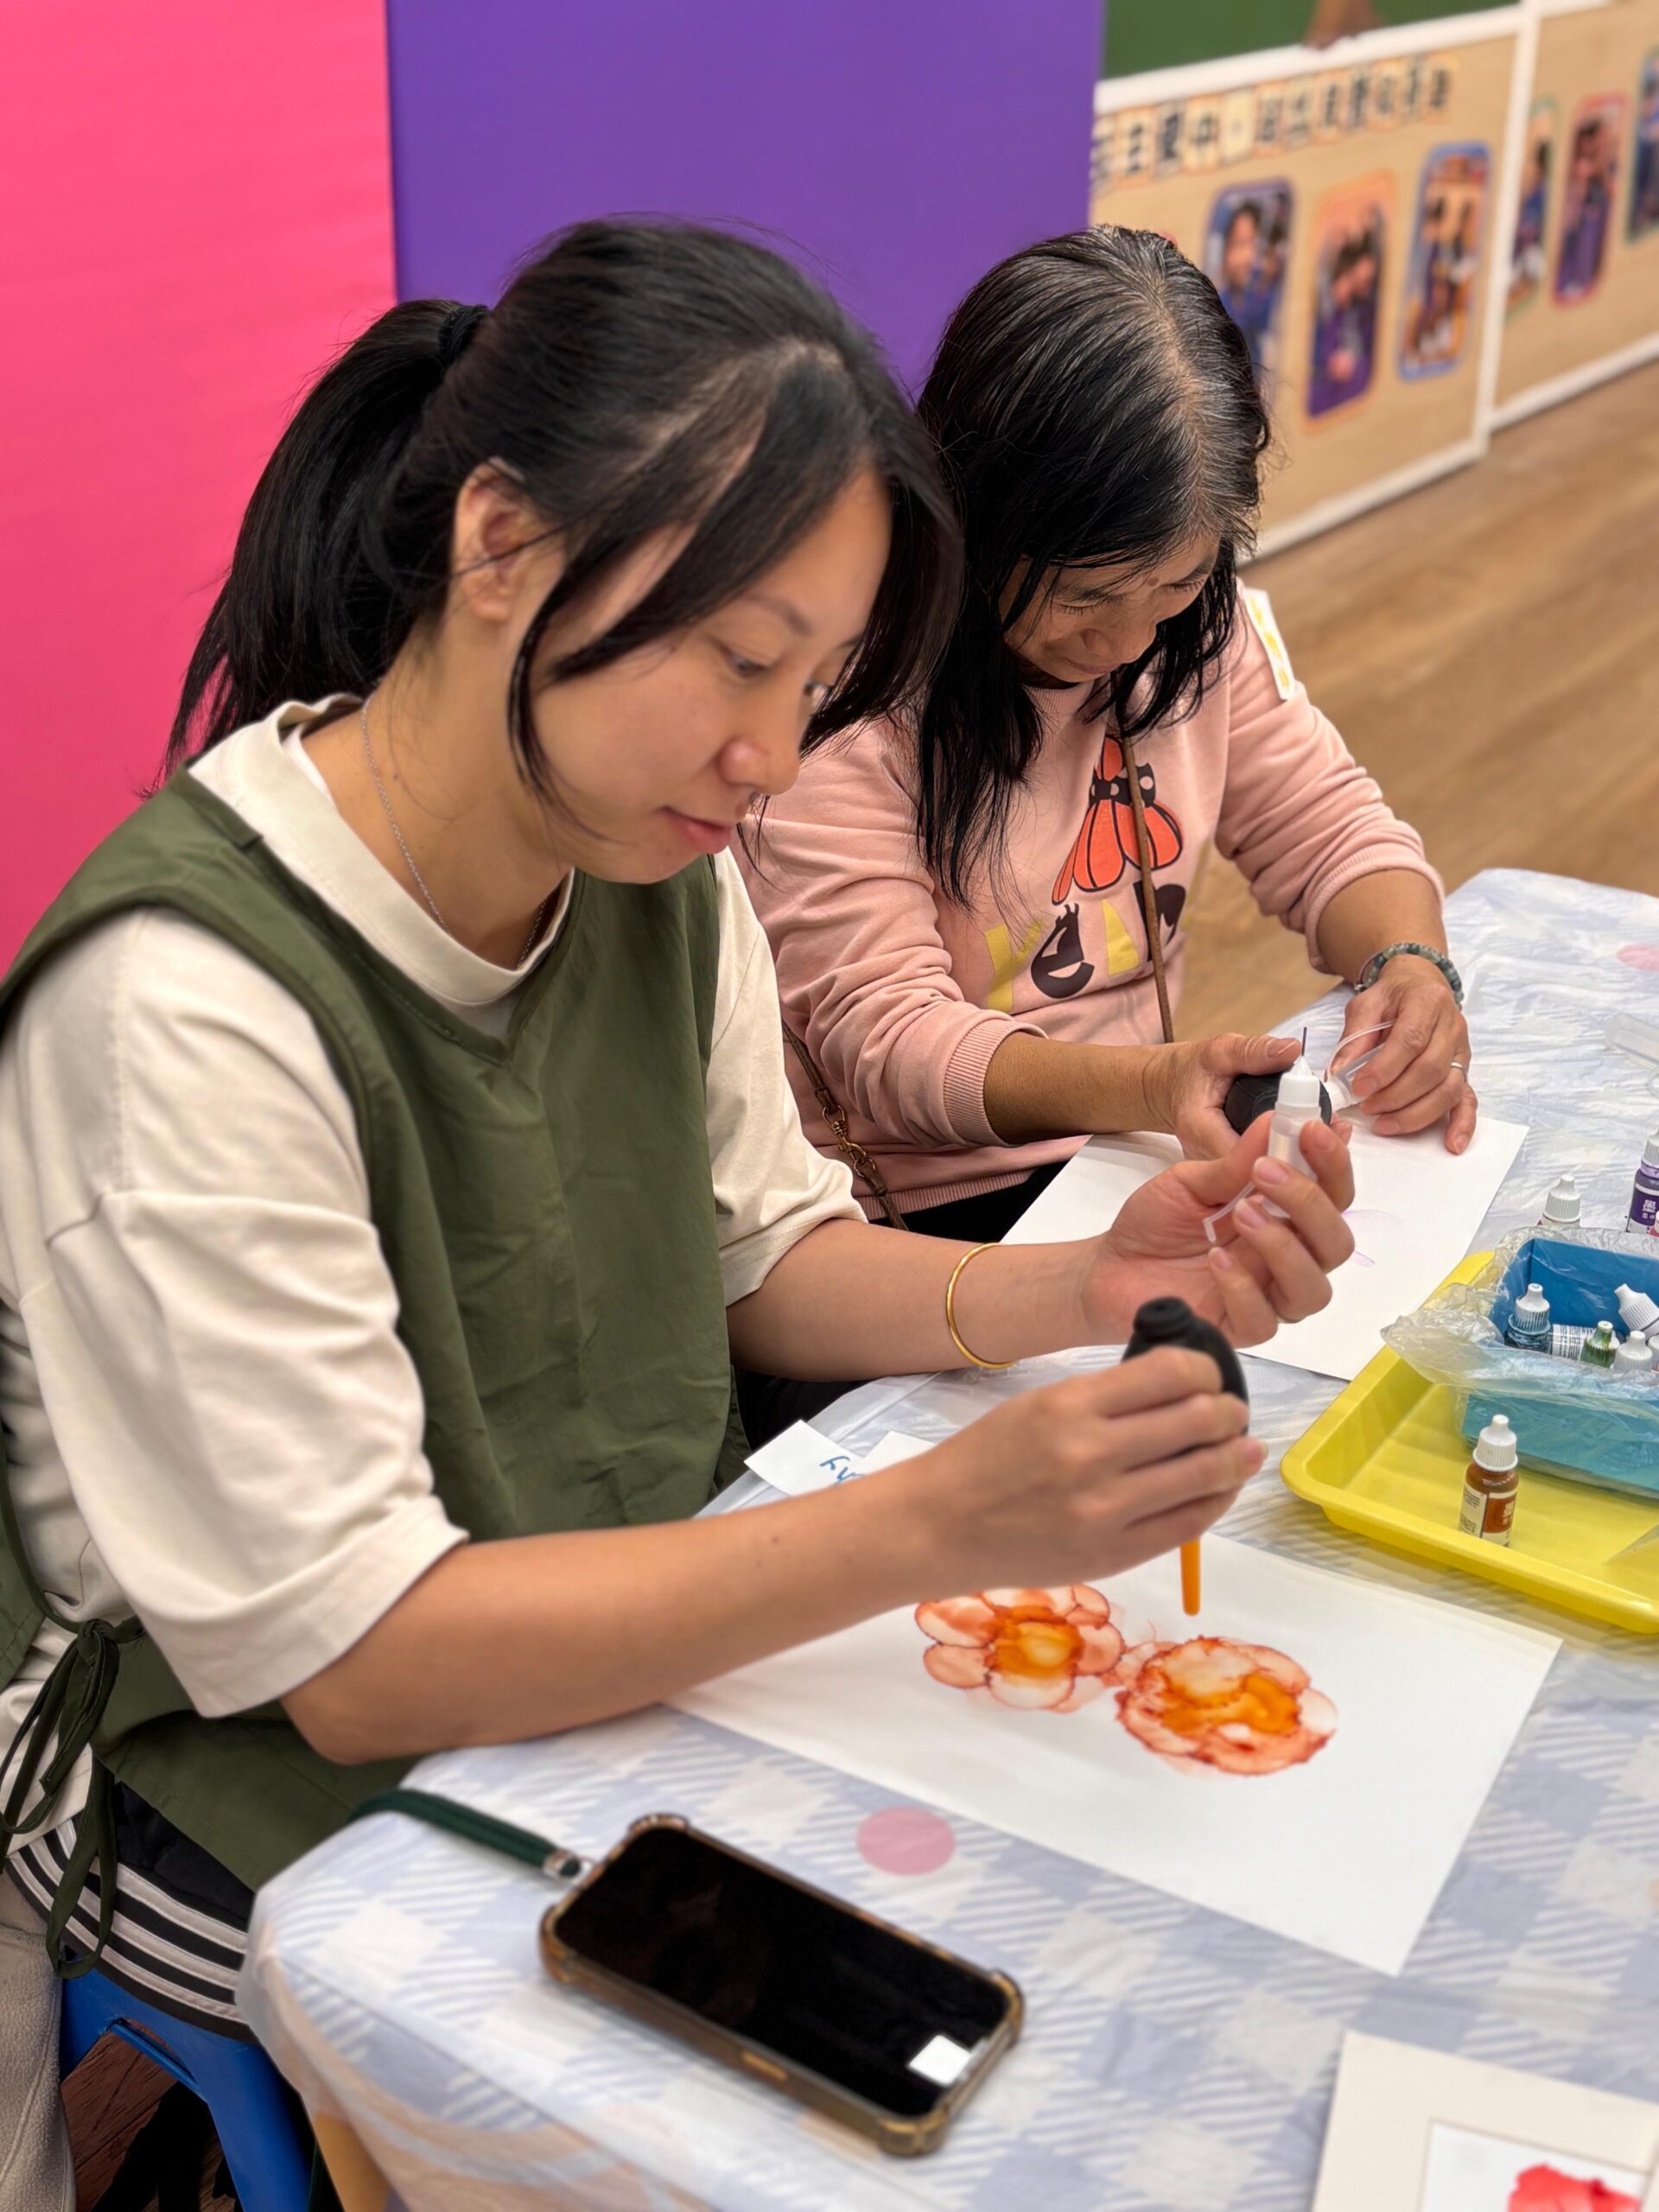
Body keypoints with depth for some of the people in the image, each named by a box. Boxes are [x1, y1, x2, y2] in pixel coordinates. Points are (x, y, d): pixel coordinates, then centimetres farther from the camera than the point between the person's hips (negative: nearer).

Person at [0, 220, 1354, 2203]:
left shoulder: (659, 872, -6)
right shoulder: (186, 1001, -29)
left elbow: (763, 1256, 5)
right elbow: (351, 1657, -26)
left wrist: (1095, 1286, -14)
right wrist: (936, 1524, -34)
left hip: (638, 1648, 6)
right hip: (297, 1803, -6)